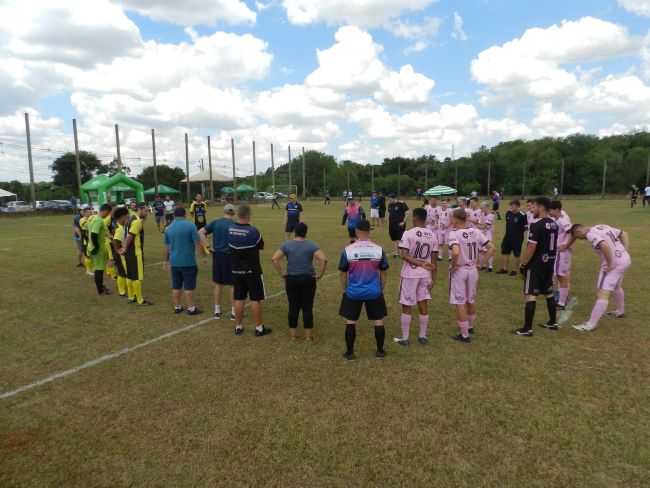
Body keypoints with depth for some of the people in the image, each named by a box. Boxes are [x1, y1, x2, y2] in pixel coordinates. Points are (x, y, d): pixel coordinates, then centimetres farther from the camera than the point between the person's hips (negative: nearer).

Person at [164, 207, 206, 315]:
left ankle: (177, 307, 20)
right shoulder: (190, 226, -9)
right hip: (188, 262, -5)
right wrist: (205, 256, -3)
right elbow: (198, 243, -12)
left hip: (174, 262, 5)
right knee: (189, 286, 2)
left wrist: (166, 261, 20)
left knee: (176, 286, 12)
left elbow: (166, 247, 11)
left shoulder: (168, 228, 6)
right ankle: (191, 308, 7)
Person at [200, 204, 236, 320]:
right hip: (230, 256, -4)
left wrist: (209, 247, -3)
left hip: (217, 255, 5)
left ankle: (217, 311, 23)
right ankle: (233, 312, 12)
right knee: (233, 285, 7)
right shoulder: (234, 225, -10)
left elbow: (201, 232, -3)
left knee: (218, 284, 15)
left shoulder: (215, 222, 3)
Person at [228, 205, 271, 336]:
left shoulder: (230, 229, -4)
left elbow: (231, 246, 8)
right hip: (252, 271, -5)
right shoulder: (253, 231, -18)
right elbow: (261, 247, -3)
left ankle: (238, 327, 23)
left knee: (238, 299, 13)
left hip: (236, 270, 5)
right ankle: (259, 328, 12)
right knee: (255, 299, 5)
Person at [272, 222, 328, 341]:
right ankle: (309, 334, 15)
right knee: (307, 307, 8)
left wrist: (281, 273, 0)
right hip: (308, 279, -1)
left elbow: (274, 259, -7)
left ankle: (293, 334, 19)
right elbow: (323, 259, -18)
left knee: (293, 307, 10)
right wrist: (320, 274, -7)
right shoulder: (311, 245, -6)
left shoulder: (287, 244, -1)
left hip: (291, 279, 1)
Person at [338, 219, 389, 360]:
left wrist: (344, 289, 15)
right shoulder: (378, 249, -6)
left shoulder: (348, 250, -10)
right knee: (378, 321, 15)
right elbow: (384, 272, 4)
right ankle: (380, 351, 26)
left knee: (350, 322, 12)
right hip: (374, 292, 1)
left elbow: (343, 273, 0)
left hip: (353, 292, -1)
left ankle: (350, 353, 19)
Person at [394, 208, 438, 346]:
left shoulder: (408, 233, -14)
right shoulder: (433, 235, 0)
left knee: (406, 306, 6)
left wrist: (421, 264, -15)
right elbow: (434, 260, 1)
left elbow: (404, 255, -22)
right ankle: (422, 336, 24)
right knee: (423, 305, 14)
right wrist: (433, 279, 6)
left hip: (410, 275, -4)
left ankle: (405, 338, 14)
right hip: (425, 275, 4)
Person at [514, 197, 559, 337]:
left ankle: (527, 329, -3)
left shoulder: (536, 224, -19)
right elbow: (552, 245, 16)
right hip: (549, 263, 9)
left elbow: (532, 247, -21)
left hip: (536, 264, -9)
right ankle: (553, 322, 31)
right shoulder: (554, 224, 8)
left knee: (530, 295, -5)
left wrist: (523, 264, -13)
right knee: (549, 293, 19)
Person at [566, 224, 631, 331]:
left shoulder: (590, 234, -15)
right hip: (626, 260, 10)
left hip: (614, 264, -10)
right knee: (616, 286, 33)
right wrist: (625, 253, 13)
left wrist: (610, 265, -22)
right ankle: (620, 311, 54)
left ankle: (591, 324, -14)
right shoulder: (602, 226, 12)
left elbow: (605, 246, -32)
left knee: (602, 294, -12)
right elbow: (624, 234, 18)